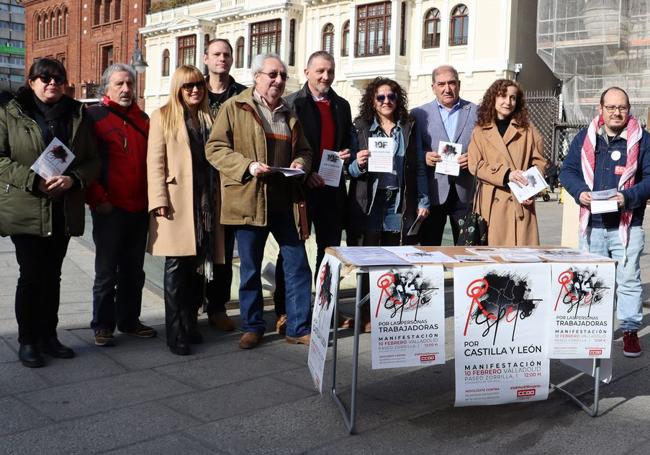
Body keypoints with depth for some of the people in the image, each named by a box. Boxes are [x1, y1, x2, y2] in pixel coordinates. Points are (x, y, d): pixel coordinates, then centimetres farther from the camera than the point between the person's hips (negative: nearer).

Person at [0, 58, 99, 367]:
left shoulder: (78, 115, 9)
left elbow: (92, 161, 6)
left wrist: (73, 179, -13)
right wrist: (34, 180, -17)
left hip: (64, 211, 3)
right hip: (25, 210, -3)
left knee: (52, 275, 11)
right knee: (31, 275, -2)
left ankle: (48, 336, 23)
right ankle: (27, 341, 12)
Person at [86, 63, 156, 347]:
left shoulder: (142, 119, 13)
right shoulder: (94, 116, -4)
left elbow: (151, 159, 19)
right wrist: (97, 199, -13)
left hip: (139, 208, 5)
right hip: (109, 207, -5)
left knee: (134, 270, 13)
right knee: (107, 271, 3)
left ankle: (129, 320, 26)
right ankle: (103, 326, 15)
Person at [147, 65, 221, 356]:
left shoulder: (208, 117, 17)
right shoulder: (163, 116, 3)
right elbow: (155, 162, -4)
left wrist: (217, 196, 8)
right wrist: (159, 199, -13)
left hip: (205, 199, 5)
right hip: (176, 200, -4)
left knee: (199, 264, 7)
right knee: (176, 266, -3)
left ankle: (190, 323, 20)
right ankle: (176, 334, 3)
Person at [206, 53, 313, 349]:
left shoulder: (289, 113, 16)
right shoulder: (234, 108, 0)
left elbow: (304, 150, 23)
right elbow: (215, 148, -5)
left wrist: (300, 164, -1)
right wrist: (247, 166, -18)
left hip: (285, 201, 4)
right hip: (248, 201, -4)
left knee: (297, 264, 4)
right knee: (250, 268, 8)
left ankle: (298, 328, 16)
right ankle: (252, 327, 23)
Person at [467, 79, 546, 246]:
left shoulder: (528, 130, 13)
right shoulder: (480, 131, 10)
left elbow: (539, 162, 10)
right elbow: (475, 165, -1)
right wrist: (506, 174, -14)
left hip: (521, 201, 1)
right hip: (491, 201, 0)